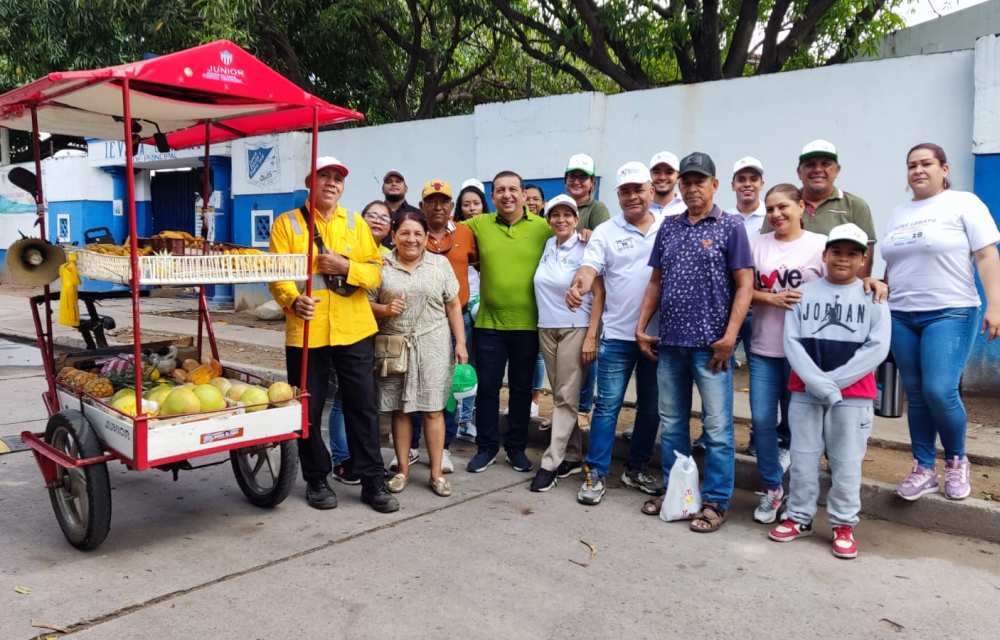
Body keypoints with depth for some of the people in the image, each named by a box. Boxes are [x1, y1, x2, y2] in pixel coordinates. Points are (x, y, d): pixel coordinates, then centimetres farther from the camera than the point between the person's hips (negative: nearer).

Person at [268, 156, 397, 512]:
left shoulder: (356, 224, 10)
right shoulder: (287, 223, 3)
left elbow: (375, 273, 5)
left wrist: (345, 266, -13)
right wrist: (293, 300, -26)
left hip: (354, 331, 2)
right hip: (306, 332, -2)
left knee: (363, 408, 6)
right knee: (309, 410, 8)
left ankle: (373, 482, 17)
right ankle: (316, 481, 25)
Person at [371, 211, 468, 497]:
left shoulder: (440, 264, 6)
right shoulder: (381, 266, 3)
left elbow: (453, 305, 6)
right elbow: (367, 303, 5)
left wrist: (460, 343, 2)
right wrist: (385, 309, -16)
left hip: (432, 345, 0)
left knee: (433, 408, 1)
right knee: (400, 409, 6)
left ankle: (437, 472, 11)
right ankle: (403, 470, 19)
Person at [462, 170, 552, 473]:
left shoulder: (543, 227, -3)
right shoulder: (478, 224, 2)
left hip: (528, 324, 0)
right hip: (489, 323, 1)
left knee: (521, 388, 12)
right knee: (487, 387, 8)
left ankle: (516, 447, 27)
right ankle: (487, 446, 25)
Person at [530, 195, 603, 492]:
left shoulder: (585, 250, -8)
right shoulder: (545, 246, 7)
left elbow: (598, 294, -9)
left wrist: (591, 336, -14)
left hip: (575, 329, -5)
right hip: (546, 328, 6)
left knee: (566, 398, -3)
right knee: (560, 396, 10)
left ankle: (550, 463, 0)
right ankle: (573, 456, 21)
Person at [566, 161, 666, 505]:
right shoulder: (605, 232, 0)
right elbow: (589, 268, -13)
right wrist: (578, 286, -37)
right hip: (618, 335, -2)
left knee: (651, 408, 12)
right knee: (607, 405, 2)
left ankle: (636, 469, 28)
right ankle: (595, 473, 12)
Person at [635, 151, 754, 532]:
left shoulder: (730, 226, -1)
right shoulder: (668, 227, 12)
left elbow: (745, 283, -6)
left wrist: (730, 336, -14)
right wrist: (641, 327, 7)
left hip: (710, 344, -5)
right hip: (669, 342, 5)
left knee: (717, 427, 2)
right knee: (671, 423, 13)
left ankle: (716, 502, 13)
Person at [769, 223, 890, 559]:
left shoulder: (873, 297, 2)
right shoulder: (804, 292, 4)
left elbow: (877, 348, -6)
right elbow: (791, 342, -2)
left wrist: (833, 381, -13)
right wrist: (817, 383, -14)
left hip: (853, 395, -1)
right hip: (804, 392, 1)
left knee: (846, 462, 4)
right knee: (802, 458, 7)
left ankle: (843, 525, 17)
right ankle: (799, 517, 21)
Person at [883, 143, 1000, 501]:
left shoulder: (963, 203, 0)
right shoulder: (898, 214, 15)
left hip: (949, 313, -5)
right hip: (901, 316, 5)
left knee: (939, 390, -14)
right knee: (915, 395, 6)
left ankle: (956, 461, 10)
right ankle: (924, 469, 15)